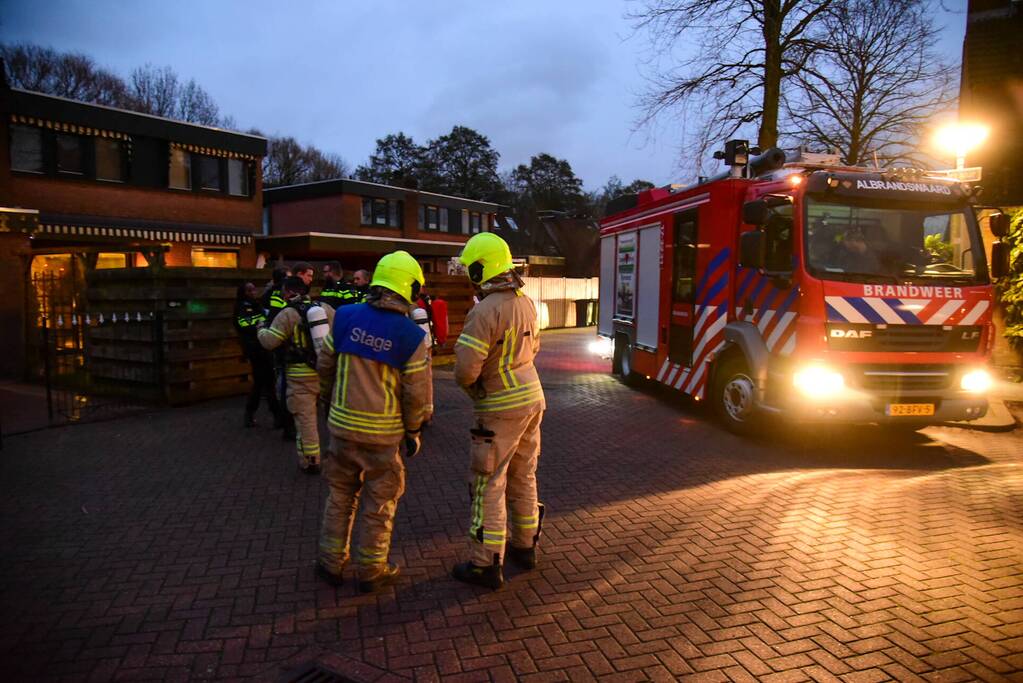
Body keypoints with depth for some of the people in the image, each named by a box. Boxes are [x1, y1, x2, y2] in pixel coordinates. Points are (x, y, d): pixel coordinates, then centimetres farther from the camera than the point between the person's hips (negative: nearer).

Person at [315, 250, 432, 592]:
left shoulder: (345, 317, -6)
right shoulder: (411, 336, -14)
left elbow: (325, 366, 5)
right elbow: (416, 393, -10)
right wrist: (413, 432, 5)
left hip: (342, 423, 3)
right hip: (383, 432, -3)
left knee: (341, 494, 21)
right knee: (380, 502, 13)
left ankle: (331, 562, 31)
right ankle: (371, 571, 24)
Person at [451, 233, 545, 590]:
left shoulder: (484, 311, -22)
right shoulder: (525, 302, 4)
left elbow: (465, 371, -23)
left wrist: (471, 386, -1)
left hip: (499, 408, -8)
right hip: (531, 396, 8)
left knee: (488, 485, 2)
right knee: (522, 477, 19)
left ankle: (486, 564, 11)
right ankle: (524, 546, 33)